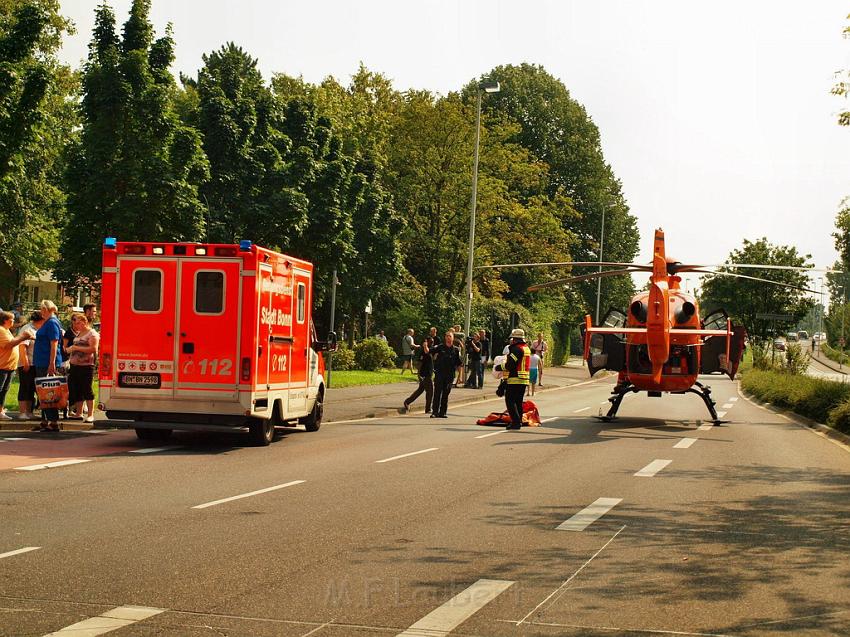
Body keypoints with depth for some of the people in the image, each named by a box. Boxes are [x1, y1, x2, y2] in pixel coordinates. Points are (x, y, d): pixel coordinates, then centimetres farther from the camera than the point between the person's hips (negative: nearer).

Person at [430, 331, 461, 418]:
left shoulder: (455, 350, 6)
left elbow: (458, 364, 10)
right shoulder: (439, 347, 1)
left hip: (449, 375, 2)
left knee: (445, 394, 5)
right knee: (437, 393, -4)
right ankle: (434, 412, -2)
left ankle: (442, 412, 11)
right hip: (439, 374, -2)